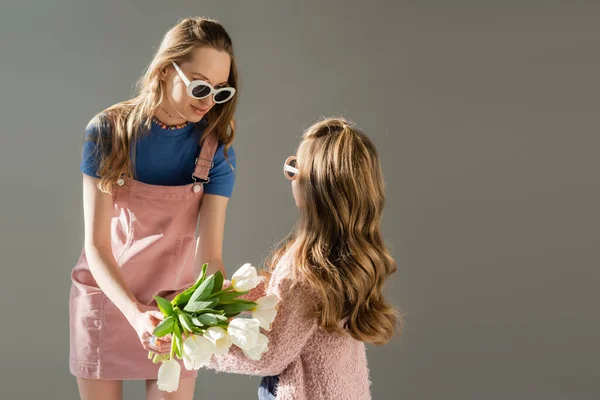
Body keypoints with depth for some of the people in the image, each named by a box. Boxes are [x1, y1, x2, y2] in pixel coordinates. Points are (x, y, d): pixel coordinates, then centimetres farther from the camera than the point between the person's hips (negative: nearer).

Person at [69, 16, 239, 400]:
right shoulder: (109, 132, -16)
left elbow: (210, 254, -17)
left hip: (176, 301, 1)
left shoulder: (216, 149, -13)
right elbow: (97, 245, -17)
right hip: (106, 295, 0)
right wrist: (135, 314, -33)